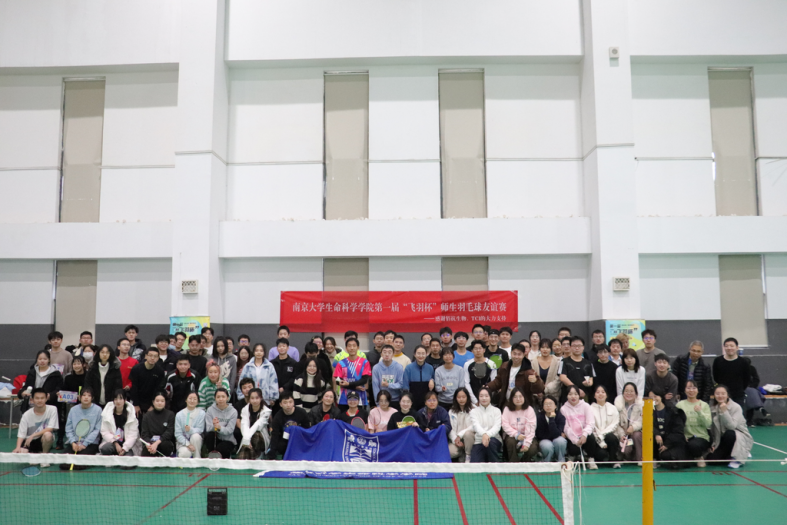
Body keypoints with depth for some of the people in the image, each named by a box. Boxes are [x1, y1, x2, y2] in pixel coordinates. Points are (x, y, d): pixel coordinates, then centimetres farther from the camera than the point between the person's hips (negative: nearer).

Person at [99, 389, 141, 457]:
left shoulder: (131, 413, -1)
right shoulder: (107, 413, 3)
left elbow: (133, 434, -5)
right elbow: (104, 432, -2)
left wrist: (124, 448, -17)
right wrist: (115, 443, -16)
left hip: (129, 444, -1)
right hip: (112, 442, 1)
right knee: (103, 449, -33)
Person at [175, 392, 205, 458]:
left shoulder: (201, 413, -6)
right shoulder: (179, 414, -4)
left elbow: (200, 430, -8)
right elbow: (178, 434, -6)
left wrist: (190, 430, -31)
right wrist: (187, 444, -22)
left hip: (196, 441, 2)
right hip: (183, 442, -2)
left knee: (195, 436, -34)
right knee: (185, 453, -35)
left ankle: (197, 459, -16)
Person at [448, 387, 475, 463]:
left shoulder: (473, 409, -3)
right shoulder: (452, 411, 10)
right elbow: (450, 428, 4)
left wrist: (460, 435, -16)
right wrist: (455, 440, -13)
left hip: (469, 437, -2)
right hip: (455, 439, 2)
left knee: (467, 433, -37)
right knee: (450, 452, -29)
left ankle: (468, 456, -13)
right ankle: (462, 455, 7)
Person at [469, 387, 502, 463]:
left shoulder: (496, 410, 7)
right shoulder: (474, 411, 6)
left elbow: (497, 426, -9)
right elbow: (476, 425, -14)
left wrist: (488, 434, -31)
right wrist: (483, 434, -38)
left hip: (494, 440, 1)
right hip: (478, 442, -1)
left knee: (491, 441, -38)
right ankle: (485, 460, 4)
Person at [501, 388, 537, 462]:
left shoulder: (529, 410, -5)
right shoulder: (507, 409, -1)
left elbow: (531, 428, -14)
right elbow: (505, 425, -11)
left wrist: (527, 443, -25)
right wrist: (516, 434, -26)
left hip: (526, 436, 0)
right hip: (512, 435, 0)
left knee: (532, 449, -28)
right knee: (511, 442, -35)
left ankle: (522, 463, 2)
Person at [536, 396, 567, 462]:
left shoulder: (560, 417, -15)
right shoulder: (539, 417, -14)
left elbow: (556, 435, -26)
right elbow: (540, 436, -12)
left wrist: (551, 419, -32)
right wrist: (559, 434, -11)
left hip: (556, 440, 1)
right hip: (544, 441, -1)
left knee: (560, 440, -33)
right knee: (548, 446, -35)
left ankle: (561, 463, -9)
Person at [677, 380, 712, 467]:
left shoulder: (704, 405, 9)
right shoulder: (680, 404, 8)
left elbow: (708, 424, -2)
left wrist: (700, 412, -16)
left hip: (701, 437, -1)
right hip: (686, 437, 1)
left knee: (693, 445, -38)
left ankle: (699, 457, 1)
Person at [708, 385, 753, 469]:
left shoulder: (736, 407, -14)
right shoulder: (713, 408, 0)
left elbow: (732, 426, -28)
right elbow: (712, 429, 5)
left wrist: (724, 411, -34)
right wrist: (713, 444, -3)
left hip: (741, 438, -4)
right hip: (721, 440, 4)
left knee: (729, 434, -38)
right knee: (711, 459, -18)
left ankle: (736, 459, -15)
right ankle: (728, 457, 14)